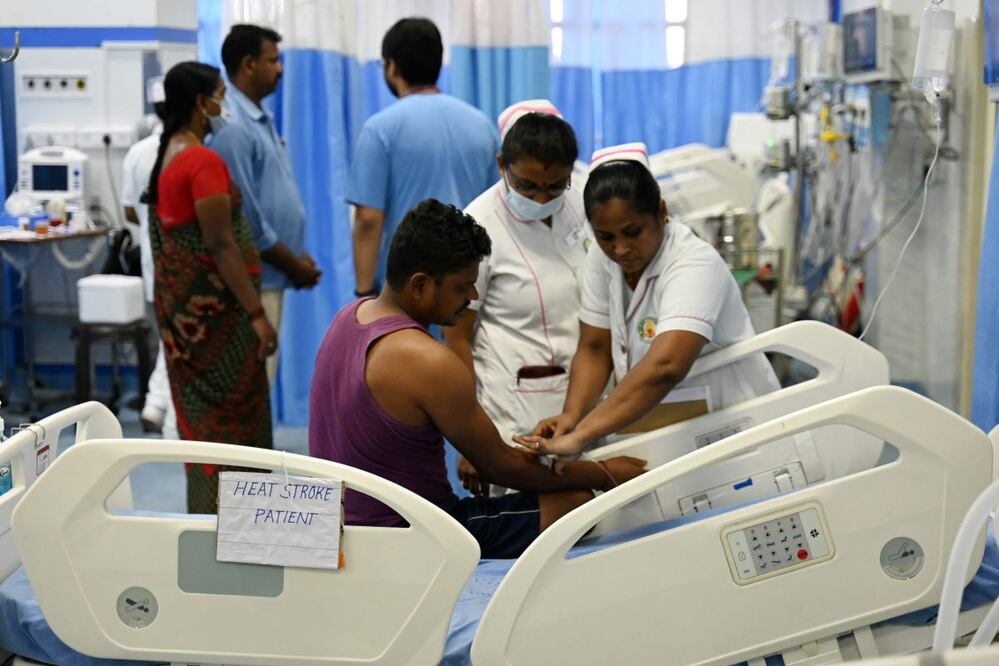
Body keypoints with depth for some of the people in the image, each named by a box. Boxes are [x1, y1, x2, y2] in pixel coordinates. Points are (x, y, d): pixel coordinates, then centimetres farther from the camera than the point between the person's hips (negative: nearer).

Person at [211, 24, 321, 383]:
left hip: (270, 275, 9)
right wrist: (292, 265, -12)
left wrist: (297, 258, 9)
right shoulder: (232, 126, -17)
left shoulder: (261, 119, 14)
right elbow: (244, 216, -20)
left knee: (261, 375, 15)